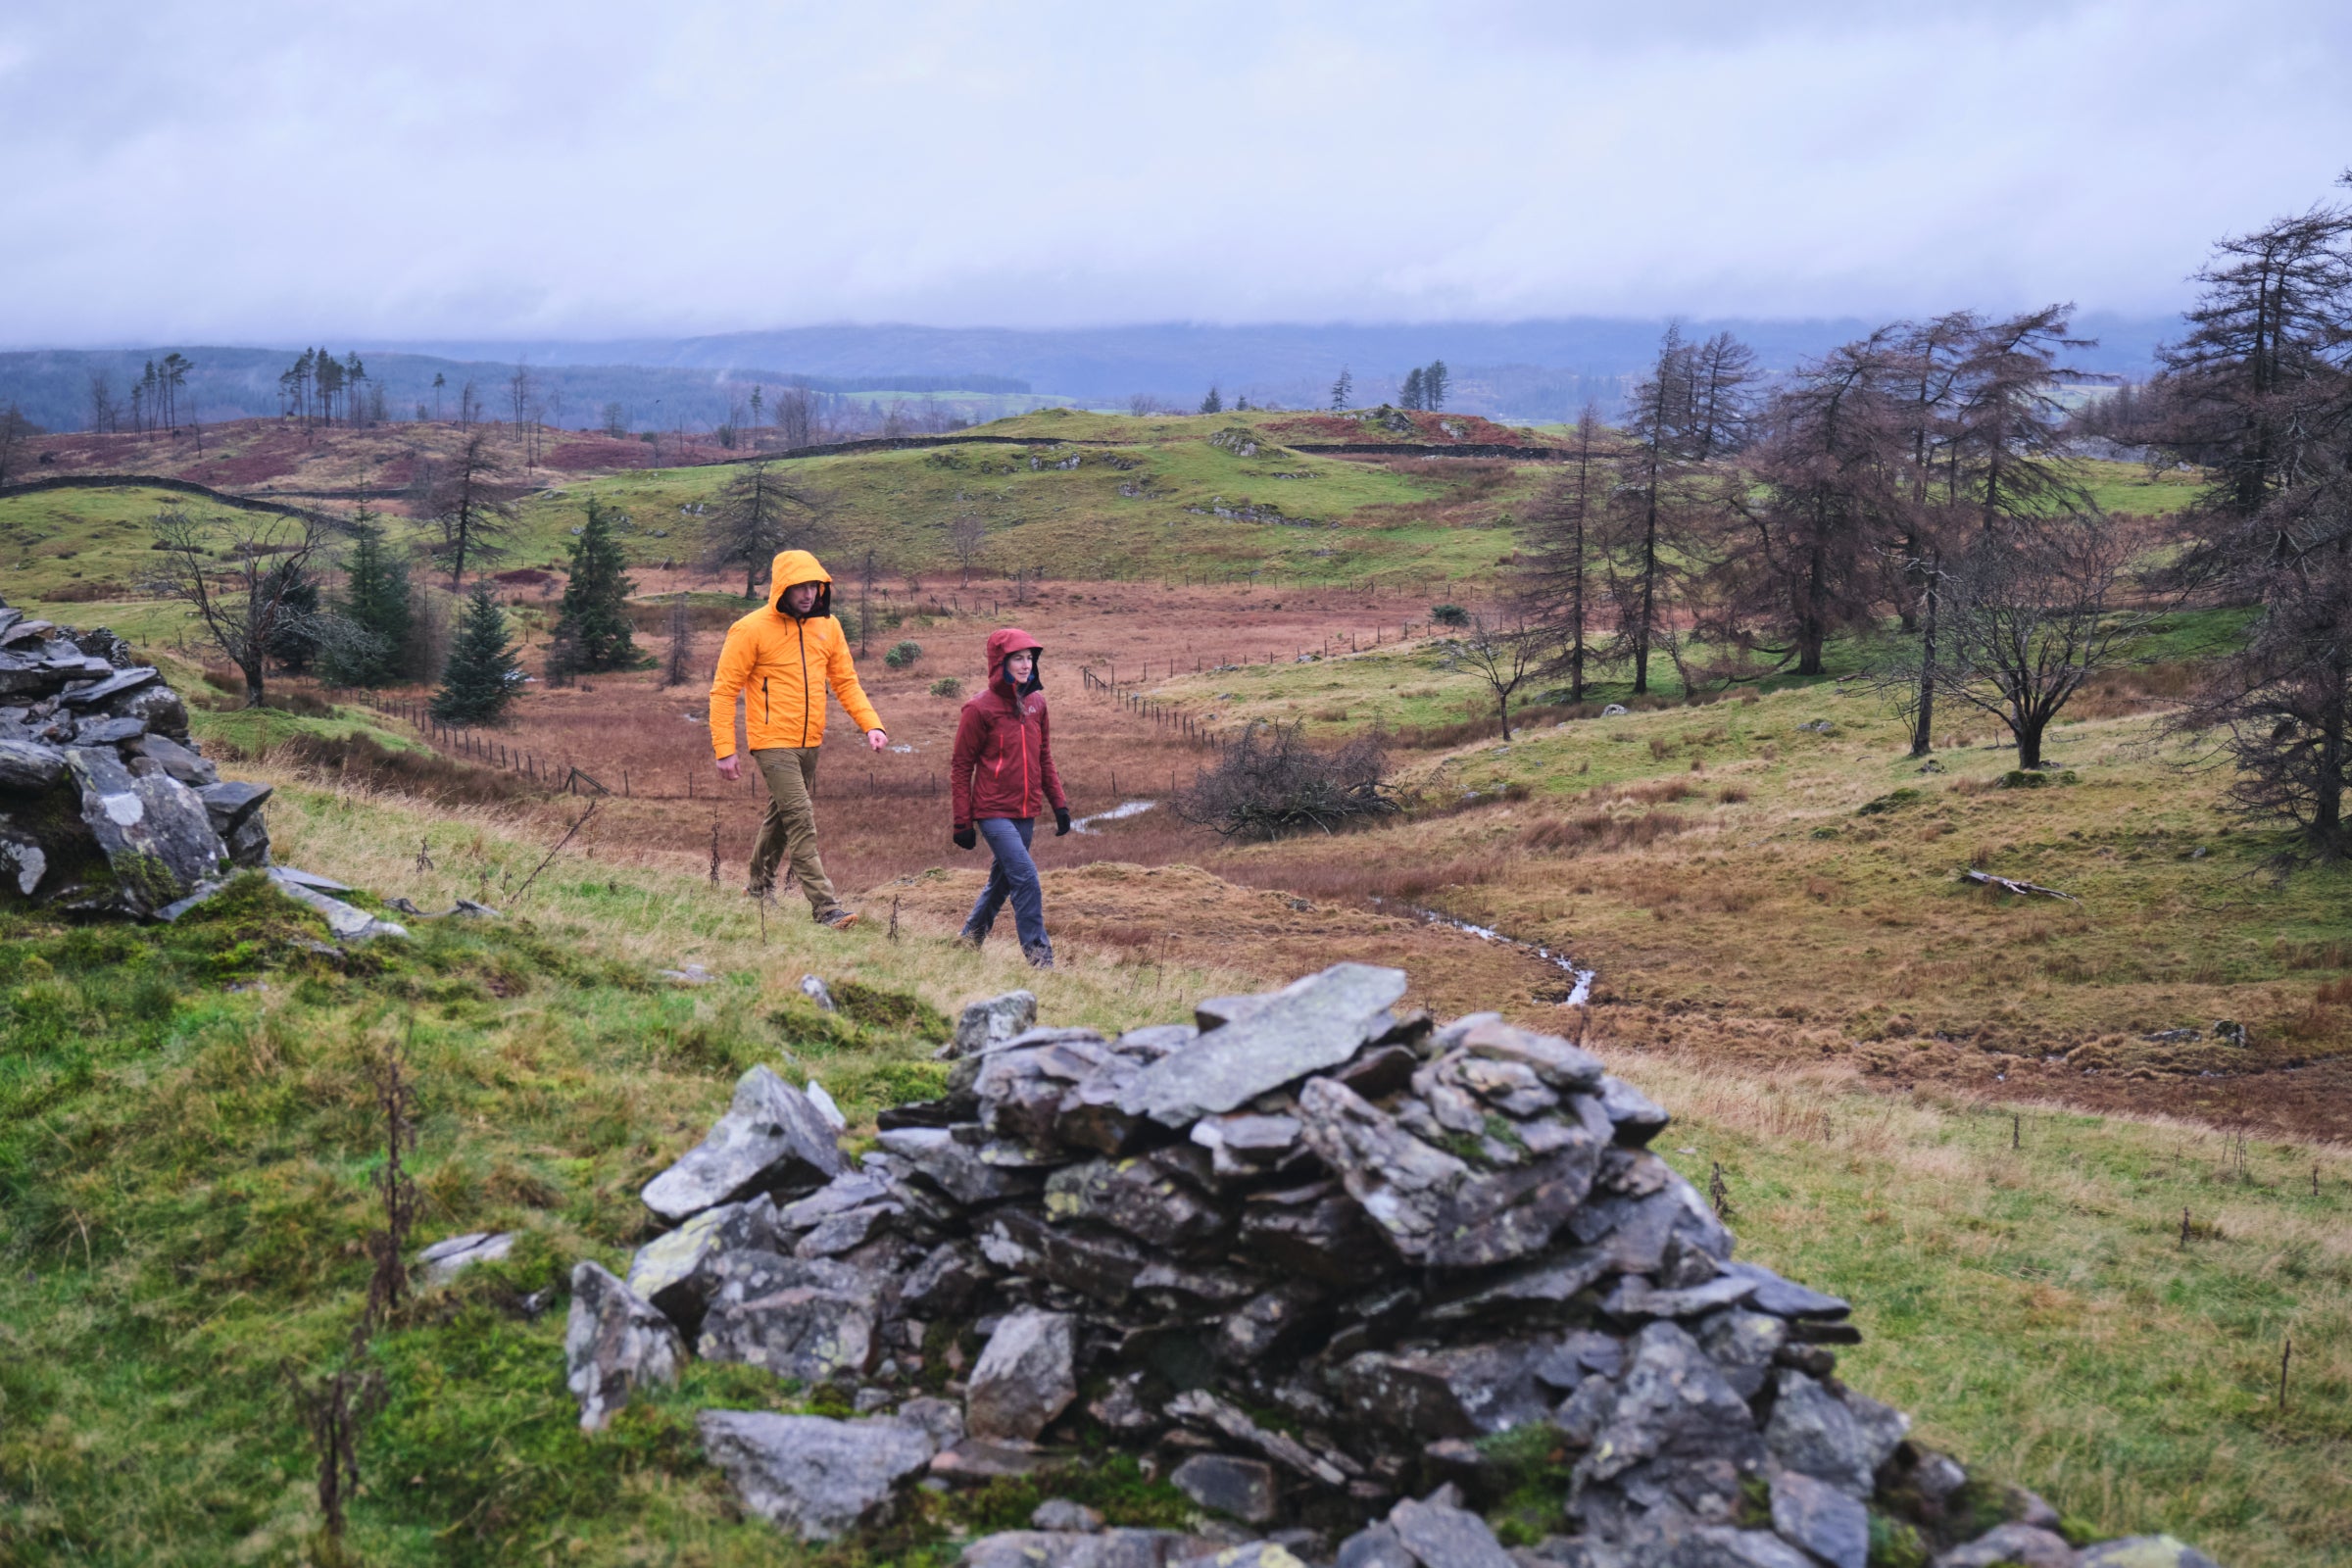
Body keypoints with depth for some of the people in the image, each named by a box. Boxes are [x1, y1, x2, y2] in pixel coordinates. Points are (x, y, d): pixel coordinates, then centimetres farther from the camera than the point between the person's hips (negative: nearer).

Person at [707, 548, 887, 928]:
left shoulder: (827, 626, 5)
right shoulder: (751, 630, -11)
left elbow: (846, 682, 12)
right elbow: (723, 690, -8)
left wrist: (871, 724, -4)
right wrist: (725, 750, -13)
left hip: (810, 742, 6)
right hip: (773, 743, -6)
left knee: (781, 816, 20)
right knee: (801, 819, -14)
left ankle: (760, 888, 40)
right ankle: (825, 908, -17)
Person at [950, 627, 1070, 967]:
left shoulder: (1036, 702, 7)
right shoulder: (980, 708, -10)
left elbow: (1044, 758, 17)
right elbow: (961, 767, -6)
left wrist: (1059, 804, 11)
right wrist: (963, 822, -7)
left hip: (1025, 812, 7)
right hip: (993, 812, -6)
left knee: (1002, 880, 15)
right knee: (1026, 878, -16)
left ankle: (970, 938, 34)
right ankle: (1038, 955, -10)